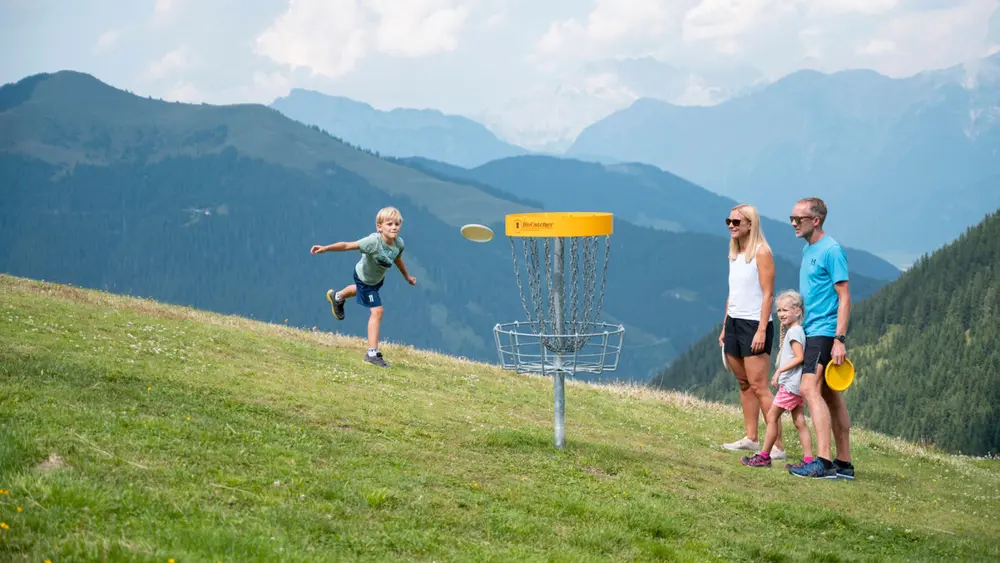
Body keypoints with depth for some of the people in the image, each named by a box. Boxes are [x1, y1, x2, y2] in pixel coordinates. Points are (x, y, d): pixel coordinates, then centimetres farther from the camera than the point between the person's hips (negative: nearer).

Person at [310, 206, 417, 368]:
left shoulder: (399, 243, -22)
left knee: (360, 290, 37)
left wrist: (407, 276, 15)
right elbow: (347, 245, -41)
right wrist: (325, 248, -47)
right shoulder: (373, 242, -42)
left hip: (378, 277, 7)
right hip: (364, 278, -7)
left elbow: (397, 259, 0)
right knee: (377, 311, -13)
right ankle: (372, 353, -7)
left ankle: (337, 297, 71)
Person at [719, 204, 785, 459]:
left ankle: (777, 446, -10)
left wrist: (761, 330, -20)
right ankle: (750, 438, 18)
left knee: (758, 386, -11)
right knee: (744, 383, 11)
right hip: (734, 322, 8)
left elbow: (768, 294, -14)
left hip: (754, 324, -8)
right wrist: (725, 328, 17)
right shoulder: (734, 254, 14)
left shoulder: (761, 252, -10)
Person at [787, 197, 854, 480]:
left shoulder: (832, 251, -13)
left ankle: (823, 461, -22)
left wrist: (840, 340, -22)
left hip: (825, 332, -10)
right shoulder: (808, 249, 15)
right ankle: (844, 463, 14)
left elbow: (844, 297, -16)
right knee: (831, 396, 10)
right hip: (811, 331, 10)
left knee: (810, 389, -18)